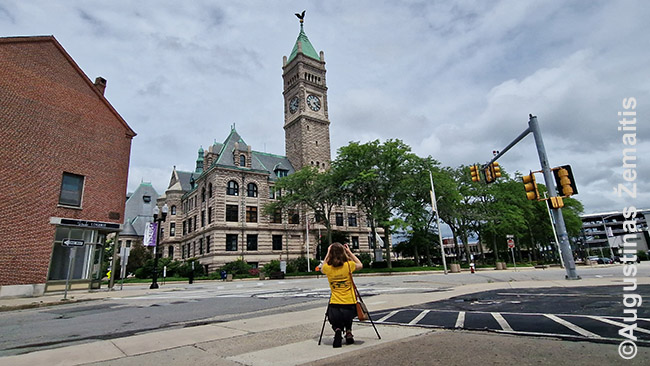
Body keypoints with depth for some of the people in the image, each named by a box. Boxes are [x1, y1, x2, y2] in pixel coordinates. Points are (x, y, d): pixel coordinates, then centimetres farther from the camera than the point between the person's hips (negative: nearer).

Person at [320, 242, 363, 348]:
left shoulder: (328, 268, -5)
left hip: (334, 308, -1)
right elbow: (360, 265, 15)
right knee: (348, 319, 34)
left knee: (335, 322, 26)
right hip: (350, 307, 1)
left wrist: (328, 253, 16)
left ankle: (337, 330, -4)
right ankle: (348, 332, 12)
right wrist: (349, 252, 15)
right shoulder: (348, 265, -8)